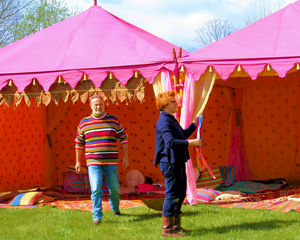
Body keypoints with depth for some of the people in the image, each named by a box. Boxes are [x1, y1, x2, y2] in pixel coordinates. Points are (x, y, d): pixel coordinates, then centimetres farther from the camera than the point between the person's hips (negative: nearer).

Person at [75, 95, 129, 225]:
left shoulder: (113, 120, 4)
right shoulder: (84, 123, 4)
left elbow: (123, 137, 9)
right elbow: (79, 142, 14)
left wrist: (126, 157, 5)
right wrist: (78, 162, 13)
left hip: (110, 162, 1)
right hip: (93, 162, -1)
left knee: (114, 187, 7)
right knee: (96, 188, -13)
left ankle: (115, 207, 36)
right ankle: (97, 217, -8)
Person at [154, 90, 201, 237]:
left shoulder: (171, 119, 16)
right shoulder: (164, 121, -16)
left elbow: (182, 135, 28)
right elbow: (170, 142, -27)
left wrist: (194, 125, 19)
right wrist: (191, 142, -28)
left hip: (178, 162, 10)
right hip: (169, 162, -10)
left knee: (180, 193, 15)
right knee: (172, 194, -6)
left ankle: (176, 225, 23)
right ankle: (167, 228, 0)